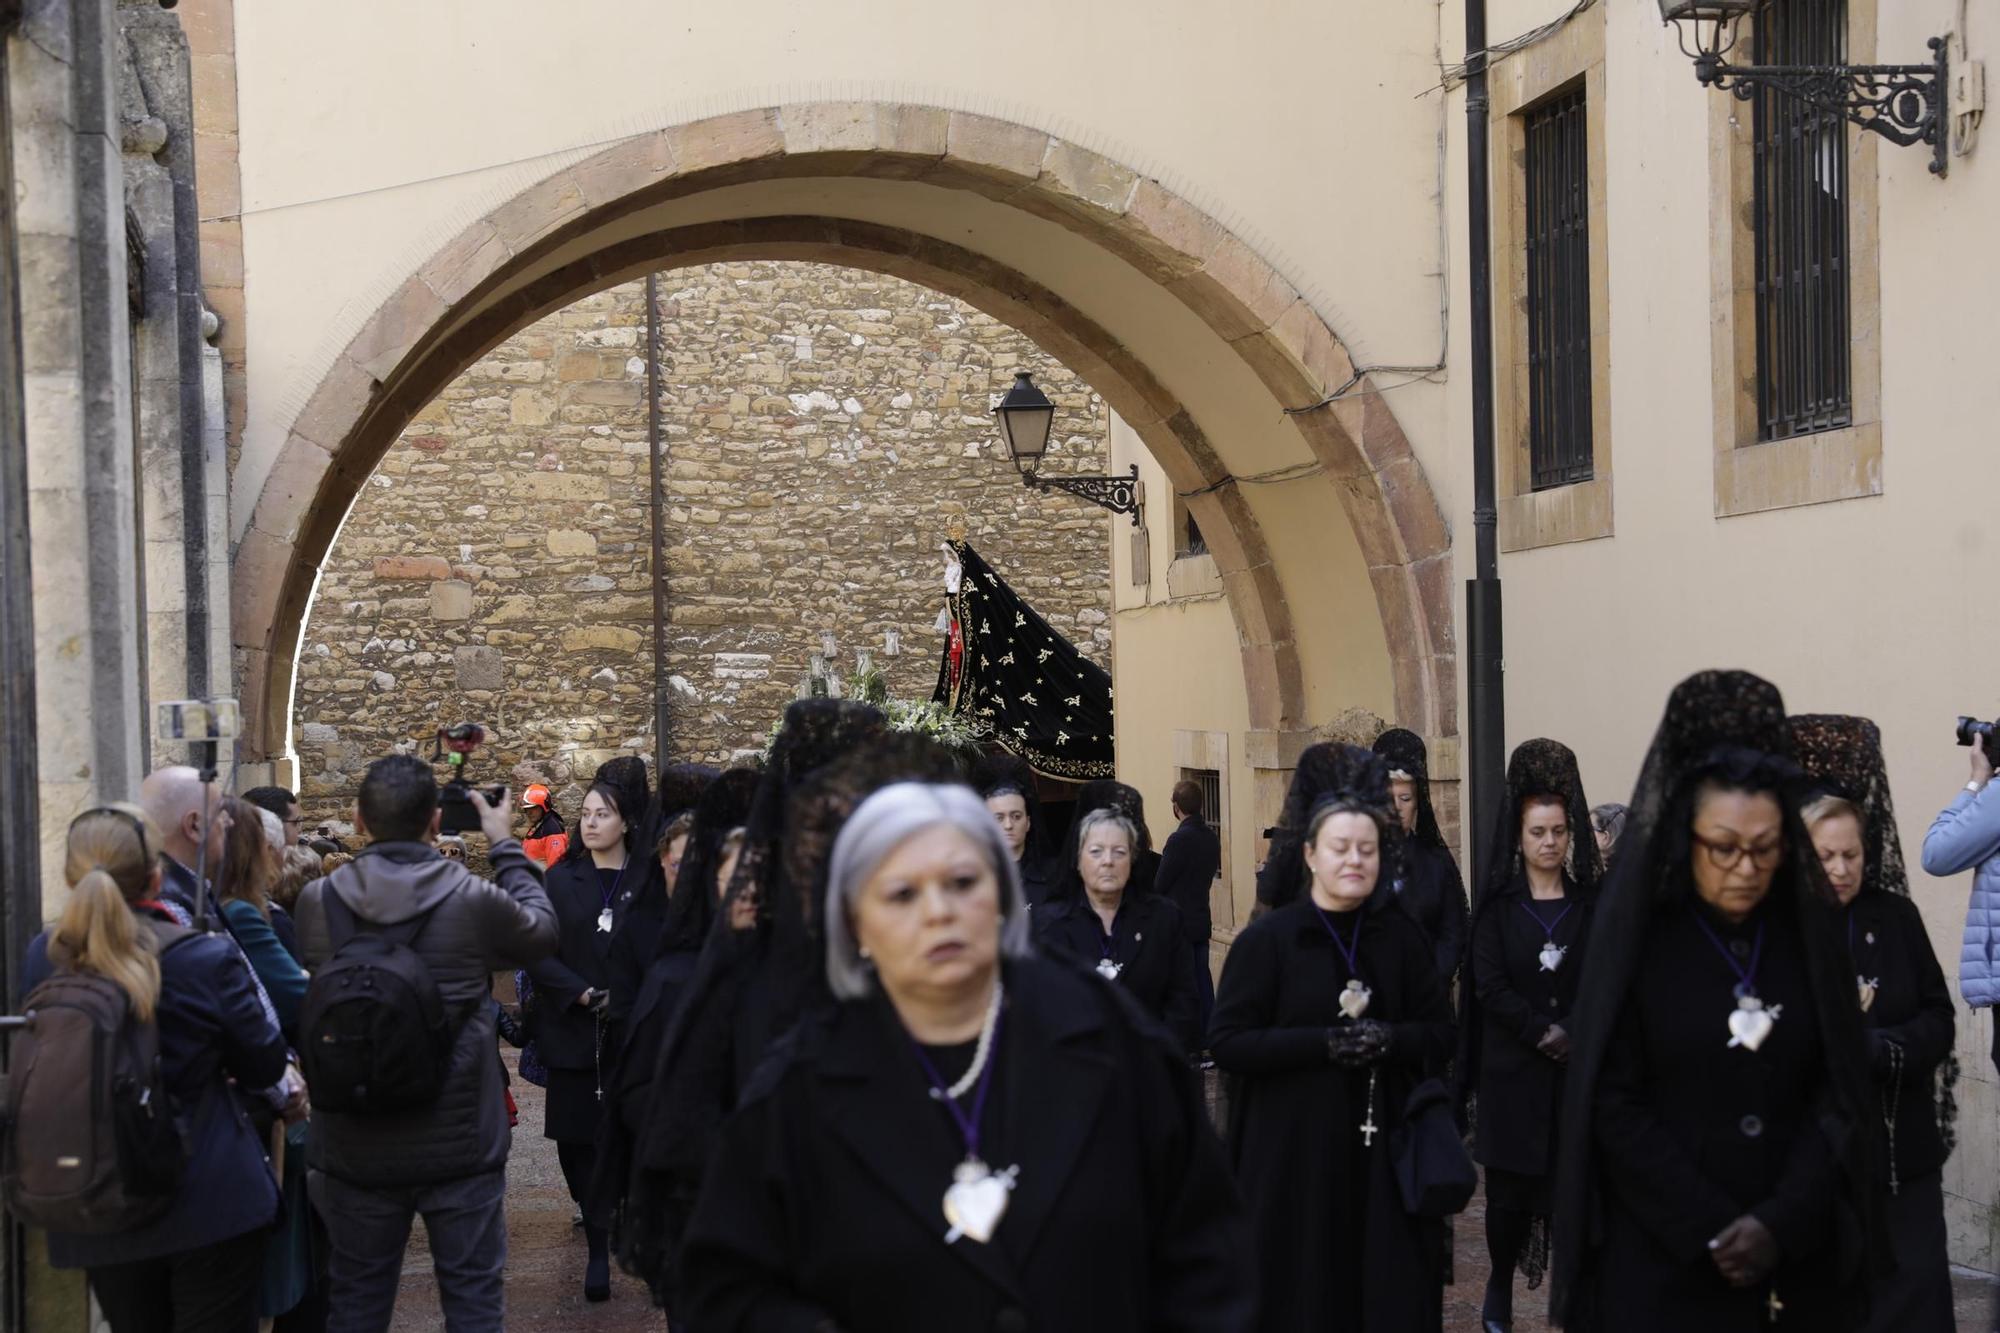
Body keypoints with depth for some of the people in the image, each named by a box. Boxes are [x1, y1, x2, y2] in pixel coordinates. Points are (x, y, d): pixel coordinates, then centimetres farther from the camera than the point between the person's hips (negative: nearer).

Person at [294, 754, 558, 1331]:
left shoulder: (315, 902, -9)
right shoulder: (474, 900, -15)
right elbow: (542, 930, 6)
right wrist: (504, 845, 18)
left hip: (357, 1148, 2)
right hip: (459, 1144, -2)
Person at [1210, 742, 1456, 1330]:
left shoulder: (1401, 937, 5)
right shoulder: (1266, 939, -5)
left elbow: (1441, 1034, 8)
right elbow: (1226, 1042, -9)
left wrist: (1390, 1040, -14)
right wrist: (1325, 1043, -19)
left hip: (1383, 1149, 3)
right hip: (1294, 1152, -3)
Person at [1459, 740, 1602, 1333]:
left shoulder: (1592, 902, 7)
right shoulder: (1498, 903, 4)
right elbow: (1489, 985, -4)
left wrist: (1573, 1034, -14)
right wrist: (1546, 1032, -12)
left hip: (1579, 1072, 1)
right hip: (1513, 1072, -1)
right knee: (1510, 1190, 0)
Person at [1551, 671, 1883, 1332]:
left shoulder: (1812, 934, 2)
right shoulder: (1638, 942, -6)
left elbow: (1842, 1090, 0)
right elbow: (1614, 1106, -8)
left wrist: (1782, 1222, -11)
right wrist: (1712, 1230, -12)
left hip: (1800, 1254, 3)